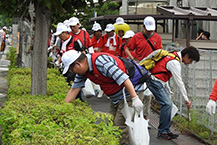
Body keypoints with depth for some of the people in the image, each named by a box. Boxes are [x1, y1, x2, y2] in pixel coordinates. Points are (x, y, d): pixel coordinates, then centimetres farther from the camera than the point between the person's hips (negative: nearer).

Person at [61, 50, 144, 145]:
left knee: (120, 126, -13)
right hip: (117, 98, 10)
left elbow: (123, 78, -31)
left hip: (131, 91, -10)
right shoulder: (82, 70, 2)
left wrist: (135, 99, -32)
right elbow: (74, 89, 9)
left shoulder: (100, 62, -28)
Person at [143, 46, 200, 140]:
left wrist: (168, 90, 24)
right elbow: (179, 82, -19)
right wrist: (186, 99, -15)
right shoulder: (175, 63, -19)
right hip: (155, 82, -10)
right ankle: (162, 132, -8)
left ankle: (166, 131, 12)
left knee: (168, 104, 9)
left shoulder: (173, 56, 12)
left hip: (159, 82, 10)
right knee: (167, 104, -15)